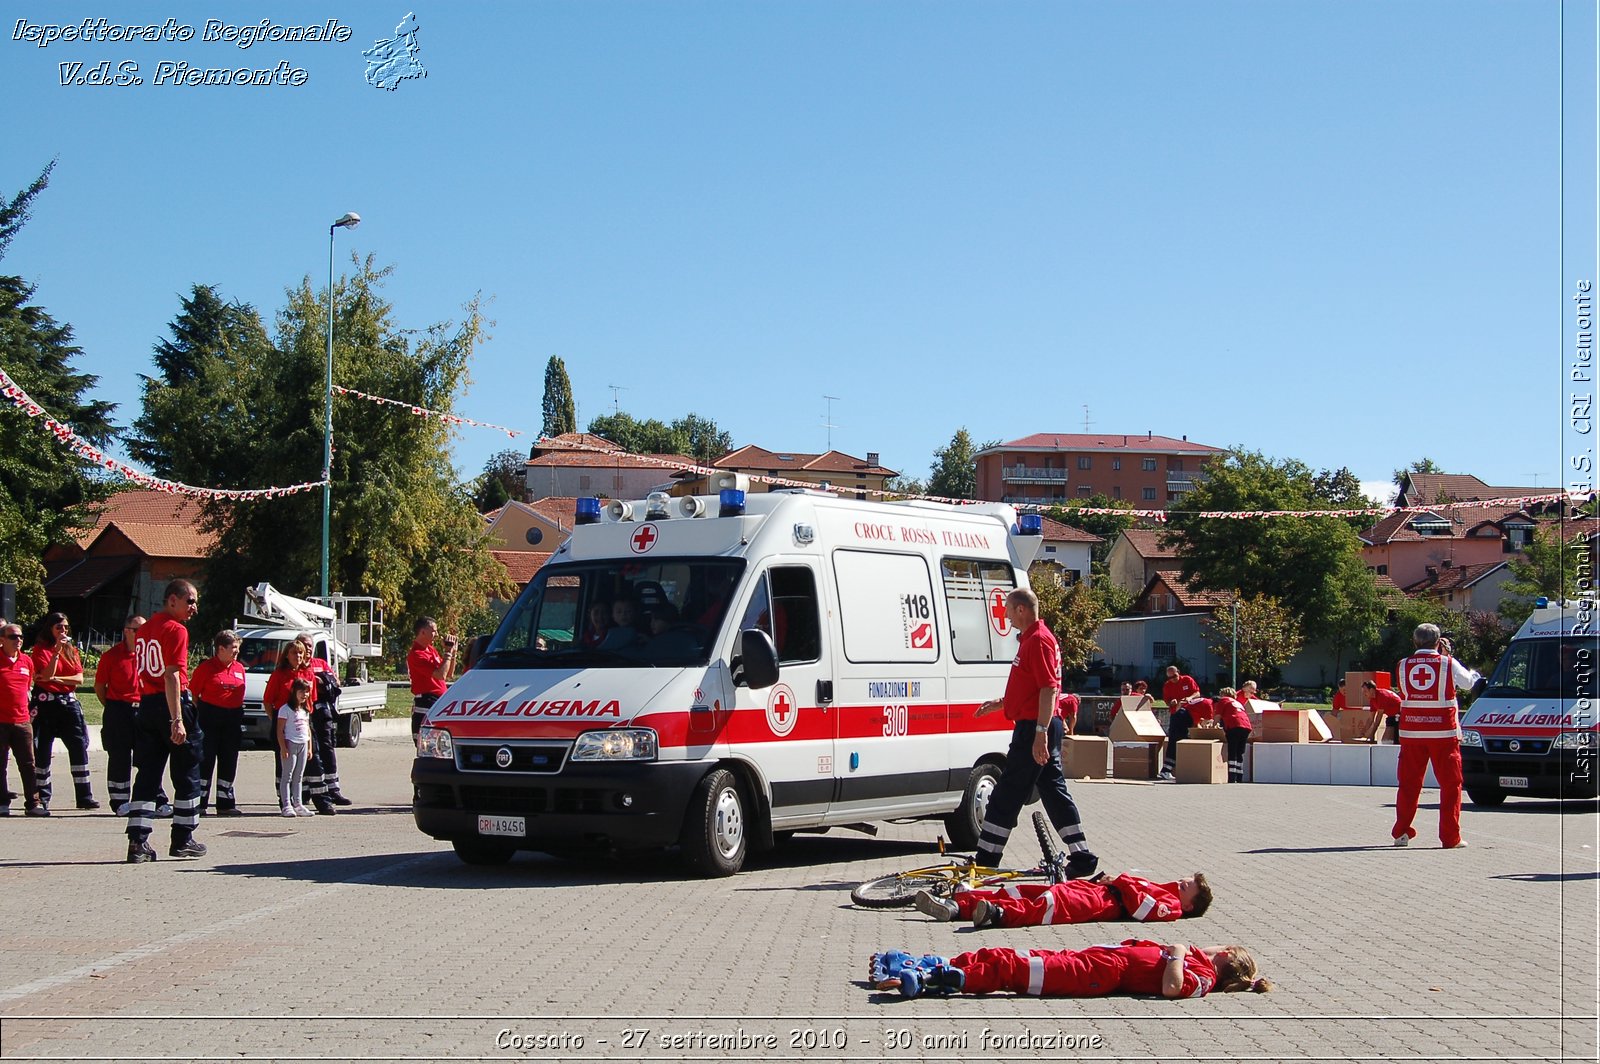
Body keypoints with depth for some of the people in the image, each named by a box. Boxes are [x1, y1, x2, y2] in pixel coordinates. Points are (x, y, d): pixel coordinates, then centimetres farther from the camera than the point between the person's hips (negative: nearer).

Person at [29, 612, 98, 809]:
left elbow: (79, 678, 3)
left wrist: (55, 678, -10)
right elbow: (46, 675, -15)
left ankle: (84, 797, 1)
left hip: (69, 702, 4)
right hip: (46, 702, -4)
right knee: (42, 750, 1)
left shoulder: (72, 651, 13)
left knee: (79, 747, -2)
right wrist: (57, 651, -19)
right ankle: (42, 798, 10)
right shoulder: (41, 649, -1)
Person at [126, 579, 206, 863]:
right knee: (187, 775, 6)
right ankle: (183, 840, 11)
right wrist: (177, 720, -23)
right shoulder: (176, 630, -11)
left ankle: (138, 842, 0)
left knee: (146, 775, 6)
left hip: (146, 705, 7)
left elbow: (139, 672, 15)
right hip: (173, 704, -7)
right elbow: (172, 676, -19)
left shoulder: (143, 630, 14)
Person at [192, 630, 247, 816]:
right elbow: (193, 693, -4)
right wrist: (199, 716, -9)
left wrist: (241, 720, 10)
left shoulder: (239, 668, 11)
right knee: (205, 760, -3)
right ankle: (199, 803, 3)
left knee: (229, 763, 9)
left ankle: (225, 803, 17)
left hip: (233, 719, 6)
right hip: (210, 717, -6)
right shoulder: (206, 667, -6)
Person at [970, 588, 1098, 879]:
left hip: (1035, 727, -11)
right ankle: (1082, 857, 13)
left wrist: (1040, 732, -27)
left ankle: (985, 861, -1)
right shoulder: (1030, 639, 18)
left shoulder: (1038, 641, -15)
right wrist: (1000, 703, 26)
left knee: (1006, 796, -5)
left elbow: (1049, 690, -22)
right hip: (1037, 727, 11)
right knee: (1054, 791, 11)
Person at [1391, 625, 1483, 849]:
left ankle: (1401, 833, 13)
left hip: (1411, 732, 3)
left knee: (1409, 782, 12)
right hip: (1443, 732, -3)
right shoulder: (1448, 664, -4)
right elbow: (1470, 682, 9)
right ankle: (1450, 838, 0)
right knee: (1450, 783, 4)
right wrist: (1475, 675, 33)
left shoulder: (1403, 665, 3)